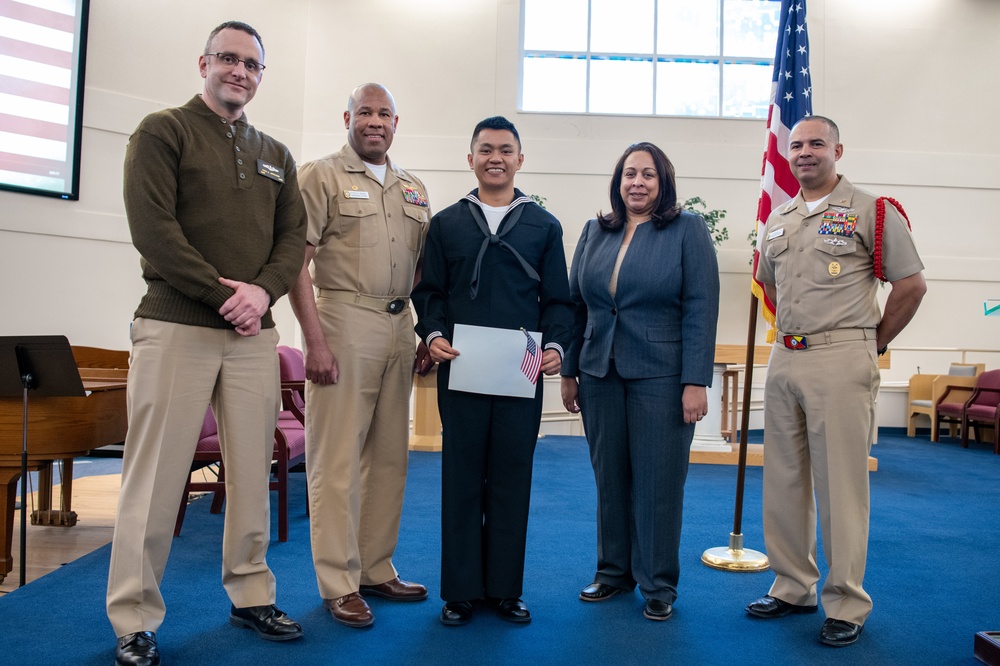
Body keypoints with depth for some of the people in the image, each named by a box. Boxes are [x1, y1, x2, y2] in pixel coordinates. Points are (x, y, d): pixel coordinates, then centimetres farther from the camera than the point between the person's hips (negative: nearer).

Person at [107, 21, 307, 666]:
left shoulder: (275, 155, 18)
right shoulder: (163, 131, 3)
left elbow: (293, 235, 10)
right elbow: (152, 226, -9)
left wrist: (263, 290, -8)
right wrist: (221, 294, -13)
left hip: (254, 334, 5)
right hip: (177, 328, -4)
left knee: (252, 472, 9)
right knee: (156, 475, 0)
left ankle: (252, 595, 24)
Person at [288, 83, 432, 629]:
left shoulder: (413, 189, 18)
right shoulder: (321, 176, 0)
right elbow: (297, 261, -7)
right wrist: (315, 340, -15)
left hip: (399, 327, 6)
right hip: (343, 322, -6)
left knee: (390, 455, 11)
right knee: (337, 457, -2)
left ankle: (376, 569, 24)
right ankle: (338, 583, 9)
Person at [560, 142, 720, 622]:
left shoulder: (687, 230, -2)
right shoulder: (596, 231, 10)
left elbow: (701, 309, -8)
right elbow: (576, 304, 11)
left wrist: (696, 382, -13)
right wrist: (569, 371, 8)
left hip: (660, 377, -4)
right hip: (600, 374, 4)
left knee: (657, 481, 3)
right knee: (609, 477, 12)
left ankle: (658, 585, 19)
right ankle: (613, 571, 28)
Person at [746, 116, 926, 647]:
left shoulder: (870, 210, -2)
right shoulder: (778, 218, 15)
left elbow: (911, 285, -3)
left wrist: (874, 343, 0)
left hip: (840, 362, -6)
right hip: (784, 360, 6)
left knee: (840, 482, -3)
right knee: (784, 479, 11)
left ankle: (846, 606, 9)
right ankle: (793, 587, 24)